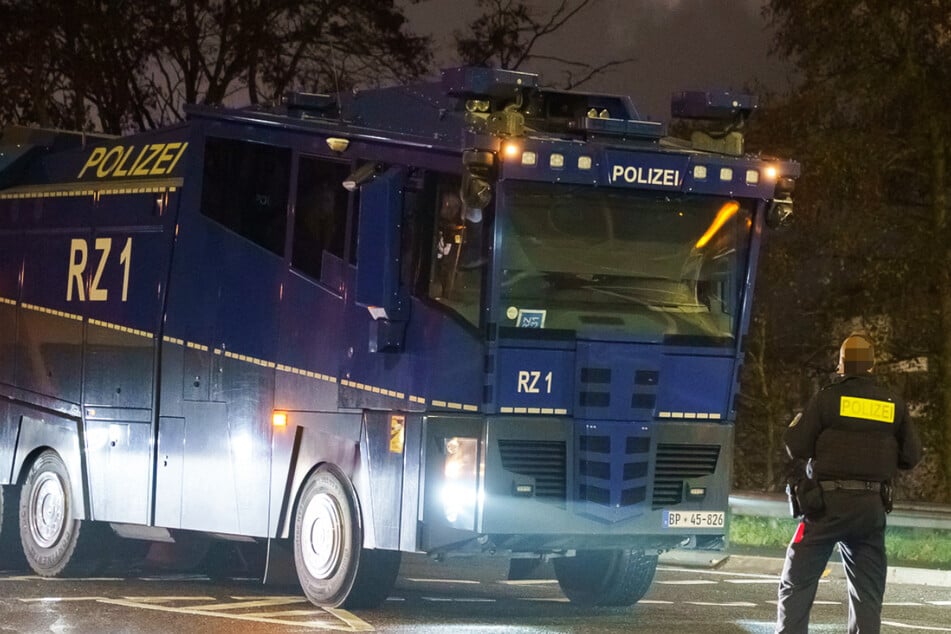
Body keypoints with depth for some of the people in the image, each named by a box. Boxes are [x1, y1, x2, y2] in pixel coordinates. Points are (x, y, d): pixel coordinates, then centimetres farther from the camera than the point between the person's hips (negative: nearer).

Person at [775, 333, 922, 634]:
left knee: (797, 583, 1)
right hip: (873, 507, 3)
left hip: (828, 504, -3)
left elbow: (796, 447, -6)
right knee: (868, 590, 7)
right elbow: (911, 456, 9)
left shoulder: (827, 398, -5)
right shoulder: (894, 405, 6)